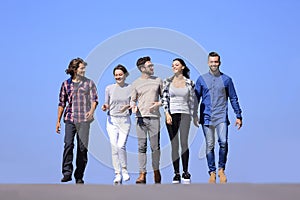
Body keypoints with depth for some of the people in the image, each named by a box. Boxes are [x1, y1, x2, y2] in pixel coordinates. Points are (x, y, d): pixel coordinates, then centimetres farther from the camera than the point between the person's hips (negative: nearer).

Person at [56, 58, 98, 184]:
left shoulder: (89, 83, 9)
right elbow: (62, 103, 15)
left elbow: (94, 99, 3)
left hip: (84, 119, 0)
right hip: (70, 118, 0)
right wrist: (58, 121, 12)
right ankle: (67, 173, -11)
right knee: (68, 144, -16)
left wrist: (92, 111, -18)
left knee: (82, 148, -1)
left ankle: (79, 177, 7)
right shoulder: (66, 84, 11)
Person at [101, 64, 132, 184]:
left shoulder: (130, 88, 3)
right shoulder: (109, 88, 6)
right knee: (114, 147, -3)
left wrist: (128, 106, -14)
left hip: (125, 120, -1)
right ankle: (117, 174, 4)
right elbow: (107, 105, 11)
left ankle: (124, 169, 8)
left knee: (121, 145, -14)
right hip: (112, 120, 1)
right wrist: (105, 107, -11)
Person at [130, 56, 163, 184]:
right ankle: (142, 174, 1)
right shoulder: (136, 83, 9)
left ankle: (156, 170, 17)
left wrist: (158, 103, -6)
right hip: (141, 117, 0)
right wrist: (133, 106, -8)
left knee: (155, 146, 1)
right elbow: (133, 100, 14)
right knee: (141, 147, -1)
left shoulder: (158, 81, 10)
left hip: (154, 117, 0)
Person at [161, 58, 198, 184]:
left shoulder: (189, 83, 6)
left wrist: (195, 117, 9)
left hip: (185, 114, 0)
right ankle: (176, 174, 2)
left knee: (184, 143, -9)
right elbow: (164, 99, 2)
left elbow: (192, 100, 10)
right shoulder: (167, 81, 6)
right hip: (171, 114, 0)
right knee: (174, 145, -1)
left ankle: (185, 172, -1)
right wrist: (167, 114, -9)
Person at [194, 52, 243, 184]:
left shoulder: (226, 80, 8)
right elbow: (196, 98, 12)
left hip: (222, 117, -1)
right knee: (209, 145, 1)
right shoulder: (202, 79, 9)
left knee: (223, 142, -15)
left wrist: (238, 116, 10)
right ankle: (212, 172, 9)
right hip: (206, 117, 1)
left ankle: (221, 169, 1)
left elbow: (233, 98, 13)